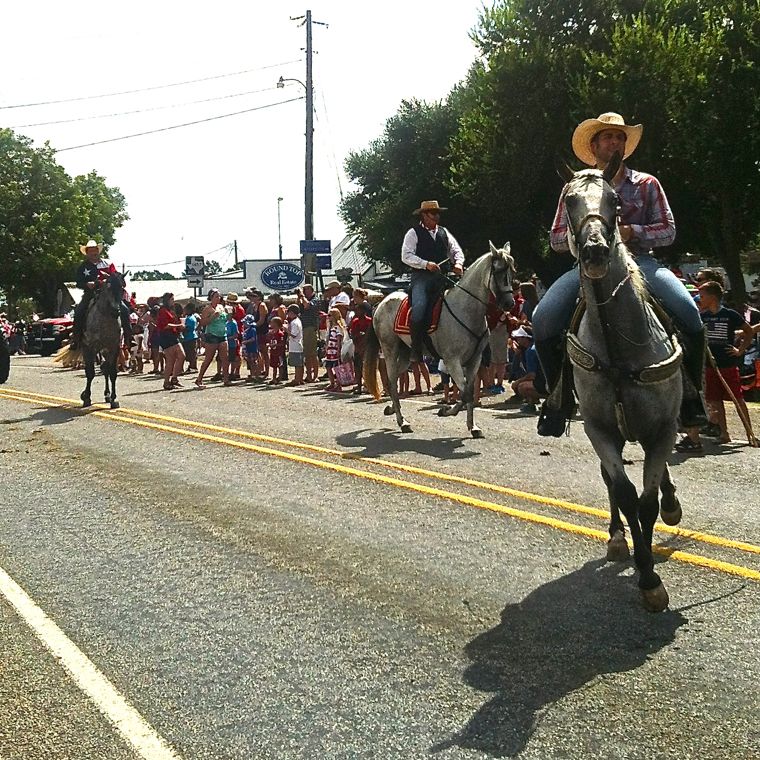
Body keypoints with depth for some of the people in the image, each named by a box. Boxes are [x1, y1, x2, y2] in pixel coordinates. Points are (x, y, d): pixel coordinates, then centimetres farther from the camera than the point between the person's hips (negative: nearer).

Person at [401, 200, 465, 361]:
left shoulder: (444, 232, 21)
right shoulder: (414, 233, 5)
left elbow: (456, 250, 21)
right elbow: (406, 256, -5)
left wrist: (458, 263, -2)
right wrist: (426, 264, -17)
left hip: (443, 277, 5)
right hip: (421, 277, -5)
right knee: (419, 312, -25)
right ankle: (416, 350, -14)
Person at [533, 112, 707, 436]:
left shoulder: (646, 184, 13)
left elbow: (667, 231, 7)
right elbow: (556, 239, 11)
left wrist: (631, 232, -11)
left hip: (639, 260, 0)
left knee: (688, 312, -28)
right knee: (544, 318, -26)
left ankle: (690, 394, -7)